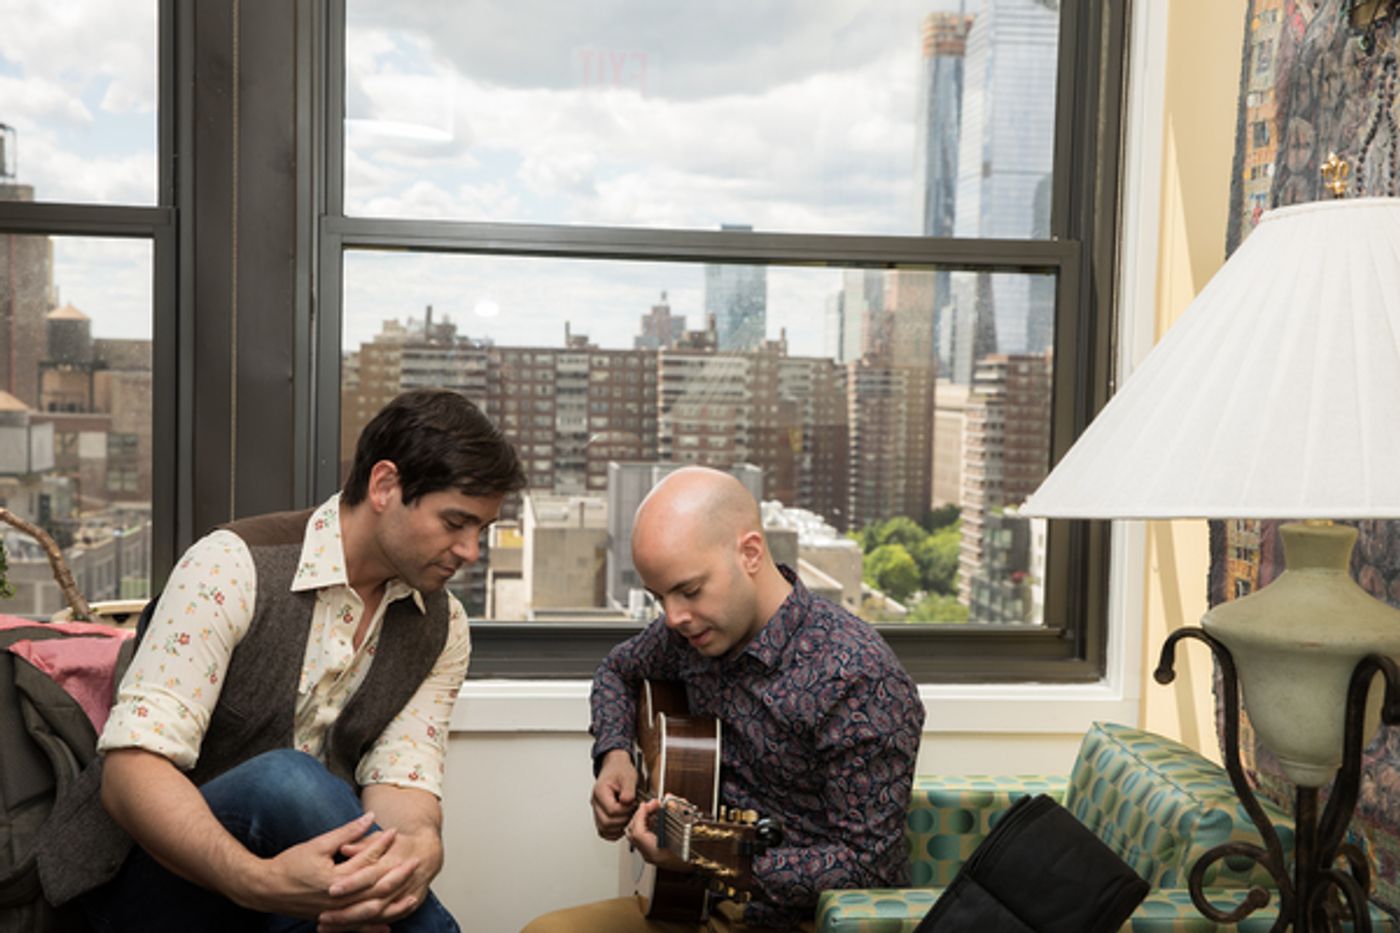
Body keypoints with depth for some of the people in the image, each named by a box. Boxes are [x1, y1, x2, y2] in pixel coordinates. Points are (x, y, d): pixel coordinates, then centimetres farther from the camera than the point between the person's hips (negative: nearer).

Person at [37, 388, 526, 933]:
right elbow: (132, 766, -24)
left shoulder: (441, 629, 0)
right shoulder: (231, 566, -17)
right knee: (289, 781, -34)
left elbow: (400, 782, -10)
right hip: (153, 870, -2)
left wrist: (420, 849, -36)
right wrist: (257, 880, -41)